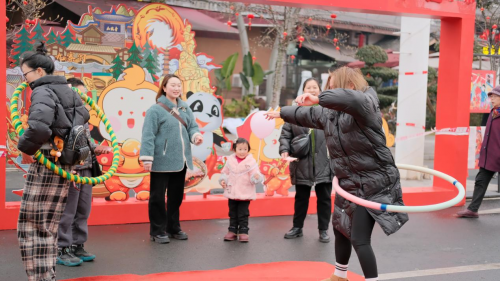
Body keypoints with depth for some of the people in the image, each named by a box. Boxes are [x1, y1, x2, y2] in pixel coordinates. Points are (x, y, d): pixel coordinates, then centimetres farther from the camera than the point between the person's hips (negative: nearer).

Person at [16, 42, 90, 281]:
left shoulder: (43, 92, -14)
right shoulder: (67, 91, 13)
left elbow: (39, 127, -32)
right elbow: (84, 115, 32)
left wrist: (26, 149, -17)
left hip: (46, 165, -9)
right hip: (66, 165, 9)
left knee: (30, 227, -2)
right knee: (48, 227, 16)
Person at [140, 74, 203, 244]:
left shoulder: (185, 108, 10)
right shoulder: (156, 110, -10)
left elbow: (192, 126, 11)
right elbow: (148, 136, -14)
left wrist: (196, 135, -12)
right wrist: (147, 158, -19)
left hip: (180, 161, 7)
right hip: (161, 162, -7)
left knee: (176, 196, 16)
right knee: (158, 197, 3)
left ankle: (173, 228, 29)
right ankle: (158, 231, 14)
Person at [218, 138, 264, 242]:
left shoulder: (251, 162, -8)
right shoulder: (230, 161, 0)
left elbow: (255, 174, -12)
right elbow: (225, 172, 11)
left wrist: (257, 177, -34)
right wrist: (223, 180, -5)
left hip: (245, 194, -3)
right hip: (232, 193, 3)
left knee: (243, 214, 2)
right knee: (233, 214, 13)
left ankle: (243, 232, 12)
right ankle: (232, 231, 24)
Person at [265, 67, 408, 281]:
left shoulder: (365, 104, -18)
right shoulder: (330, 113, 8)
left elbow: (350, 98, -43)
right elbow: (306, 114, 26)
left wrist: (317, 98, -42)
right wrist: (281, 113, 38)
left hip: (373, 185, -10)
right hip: (350, 184, 10)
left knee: (359, 240, -11)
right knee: (340, 229, 23)